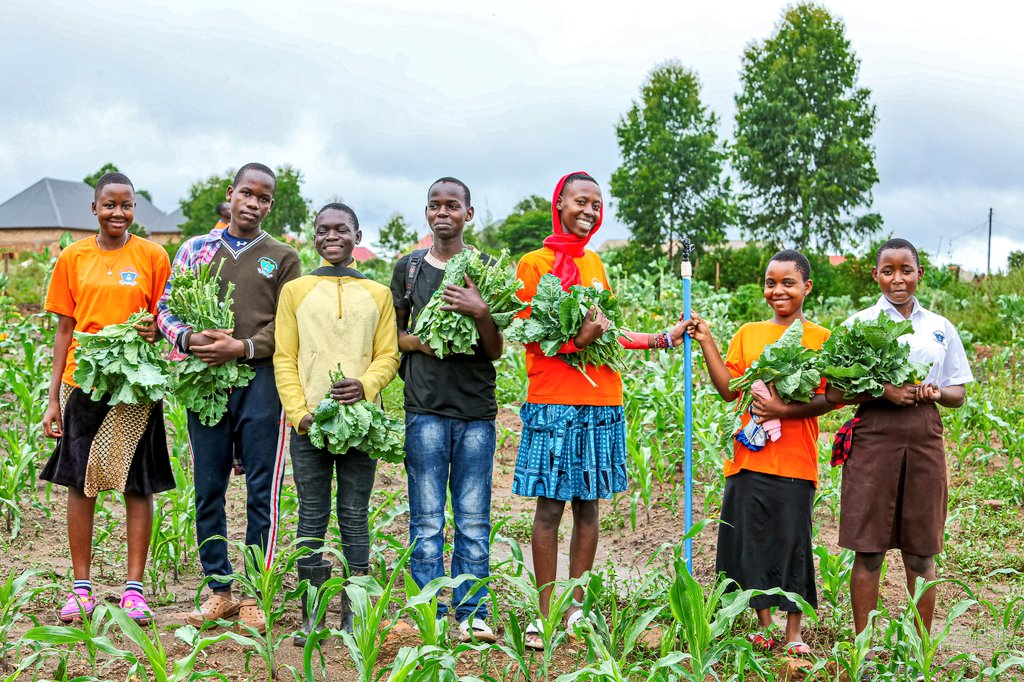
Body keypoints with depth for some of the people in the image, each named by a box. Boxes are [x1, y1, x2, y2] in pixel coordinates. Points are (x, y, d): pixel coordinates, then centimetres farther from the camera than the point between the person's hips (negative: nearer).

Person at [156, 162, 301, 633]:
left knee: (262, 491, -1)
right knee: (208, 490, 5)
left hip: (260, 380, -2)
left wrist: (243, 347, -13)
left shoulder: (283, 258, 10)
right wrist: (187, 338, -8)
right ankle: (219, 590, 15)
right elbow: (165, 309, 13)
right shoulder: (196, 249, 15)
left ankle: (254, 594, 6)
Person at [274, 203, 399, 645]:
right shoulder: (296, 290, 10)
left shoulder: (377, 294, 12)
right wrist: (299, 412, -8)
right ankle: (312, 618, 8)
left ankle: (352, 617, 8)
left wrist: (365, 384, -13)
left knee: (355, 517, 2)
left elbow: (388, 355, 8)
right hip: (309, 421, 0)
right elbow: (284, 358, 5)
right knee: (312, 517, 2)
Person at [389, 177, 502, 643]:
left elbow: (496, 351, 6)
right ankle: (430, 615, 7)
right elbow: (392, 332, 17)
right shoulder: (409, 267, 9)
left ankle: (472, 614, 10)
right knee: (427, 519, 0)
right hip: (426, 407, 0)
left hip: (477, 410, 0)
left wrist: (480, 313, -13)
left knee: (473, 519, 2)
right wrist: (417, 343, -4)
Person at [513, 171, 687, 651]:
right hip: (552, 402, -5)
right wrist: (577, 339, -21)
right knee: (549, 508, -3)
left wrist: (666, 337, 17)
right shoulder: (534, 263, -1)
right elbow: (529, 336, -7)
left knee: (588, 504, 8)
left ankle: (577, 608, 15)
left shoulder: (595, 264, 16)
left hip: (602, 404, 5)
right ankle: (545, 614, 4)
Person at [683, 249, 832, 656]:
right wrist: (706, 343, -3)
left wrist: (784, 410, -18)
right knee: (750, 542, 6)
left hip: (794, 462, -3)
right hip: (749, 457, 3)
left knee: (791, 542, 2)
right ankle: (764, 626, 22)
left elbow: (827, 399, -5)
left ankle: (793, 633, 15)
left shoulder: (819, 339, 2)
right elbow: (729, 389, 3)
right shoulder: (748, 334, 11)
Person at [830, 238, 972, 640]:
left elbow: (958, 396, 13)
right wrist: (883, 391, -17)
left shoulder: (941, 328, 11)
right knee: (868, 551, 0)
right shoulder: (858, 324, 3)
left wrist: (936, 392, -10)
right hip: (873, 440, -2)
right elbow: (835, 392, -1)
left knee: (920, 553, 6)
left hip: (925, 441, 2)